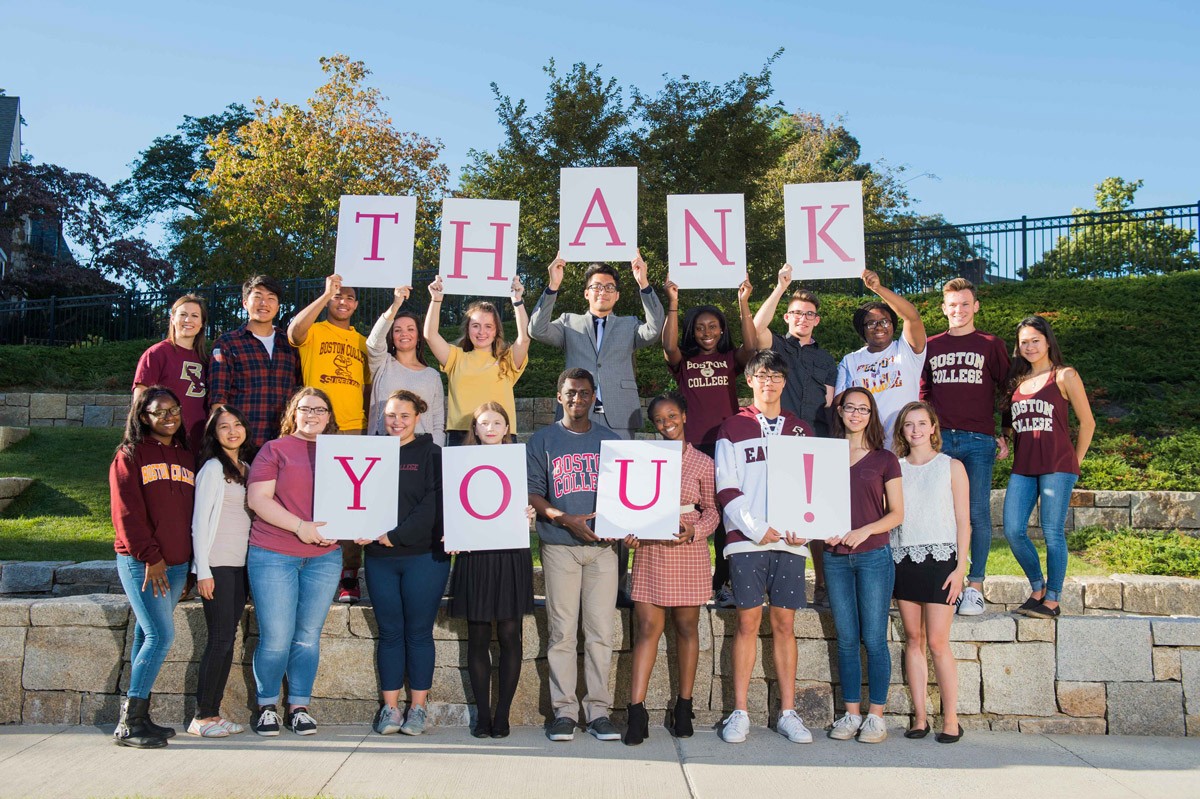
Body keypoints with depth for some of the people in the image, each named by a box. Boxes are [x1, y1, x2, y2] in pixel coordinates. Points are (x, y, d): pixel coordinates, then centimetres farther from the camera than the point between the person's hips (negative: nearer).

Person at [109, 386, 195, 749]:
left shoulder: (185, 456, 15)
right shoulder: (130, 455, -2)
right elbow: (128, 512, -9)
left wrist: (191, 559, 10)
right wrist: (150, 556, -14)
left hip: (176, 563, 6)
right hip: (140, 562, -6)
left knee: (149, 635, 9)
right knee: (161, 635, -12)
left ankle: (136, 715, 16)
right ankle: (130, 723, -4)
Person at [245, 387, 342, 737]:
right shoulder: (275, 449, 3)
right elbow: (257, 498, -7)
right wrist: (300, 527, -15)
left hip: (324, 557, 3)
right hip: (273, 556, -3)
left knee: (308, 636, 7)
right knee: (276, 638, -2)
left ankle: (299, 706, 19)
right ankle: (267, 705, 17)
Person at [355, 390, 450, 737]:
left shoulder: (432, 455, 0)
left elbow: (434, 504, -11)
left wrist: (396, 535, -17)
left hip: (424, 555, -3)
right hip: (380, 558, 3)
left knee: (419, 632, 3)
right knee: (389, 633, 7)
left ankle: (418, 707, 12)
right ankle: (390, 707, 15)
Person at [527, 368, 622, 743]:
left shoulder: (611, 440, 13)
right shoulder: (543, 440, 7)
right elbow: (532, 491, 1)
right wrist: (566, 519, -14)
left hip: (602, 545, 1)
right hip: (559, 546, -1)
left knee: (601, 630, 1)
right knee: (562, 631, -1)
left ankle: (598, 709, 9)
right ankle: (564, 709, 8)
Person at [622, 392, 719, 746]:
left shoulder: (702, 463, 3)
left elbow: (712, 510, 6)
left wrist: (693, 531, -13)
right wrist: (630, 533, -7)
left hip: (688, 551, -1)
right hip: (649, 551, 1)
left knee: (686, 627, 8)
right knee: (647, 627, -2)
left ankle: (683, 708, 20)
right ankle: (637, 713, -1)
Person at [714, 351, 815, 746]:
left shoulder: (801, 430, 15)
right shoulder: (733, 428, 7)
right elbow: (726, 489, 0)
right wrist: (757, 529, -10)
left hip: (790, 541, 2)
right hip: (746, 539, -2)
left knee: (784, 624, 5)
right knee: (748, 622, -1)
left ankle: (788, 713, 11)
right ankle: (740, 712, 6)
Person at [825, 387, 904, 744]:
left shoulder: (884, 459, 3)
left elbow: (897, 513, 2)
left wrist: (865, 530, -13)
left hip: (874, 555, -3)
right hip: (836, 556, 3)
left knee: (874, 638, -1)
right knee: (846, 639, 7)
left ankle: (876, 715, 9)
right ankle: (851, 713, 16)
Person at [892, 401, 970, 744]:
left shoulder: (951, 466, 5)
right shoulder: (895, 468, 11)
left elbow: (962, 520, 3)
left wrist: (961, 566, -6)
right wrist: (885, 562, 1)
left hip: (940, 557, -3)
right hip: (903, 558, 3)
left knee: (937, 642, -6)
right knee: (913, 639, 5)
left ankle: (951, 719, 4)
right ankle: (919, 717, 11)